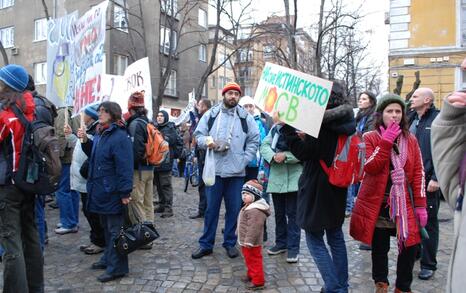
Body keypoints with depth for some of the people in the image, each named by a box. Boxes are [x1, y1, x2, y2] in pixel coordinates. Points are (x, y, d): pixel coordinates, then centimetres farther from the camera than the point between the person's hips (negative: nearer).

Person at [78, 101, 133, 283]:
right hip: (101, 190, 10)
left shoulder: (119, 136, -18)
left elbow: (124, 167, -23)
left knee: (115, 230, 0)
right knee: (106, 227, 20)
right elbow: (93, 155, 24)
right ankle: (109, 258, 34)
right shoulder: (100, 133, 12)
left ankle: (117, 267, 10)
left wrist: (125, 192, -25)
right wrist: (85, 141, 6)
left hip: (112, 192, -10)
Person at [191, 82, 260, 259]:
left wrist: (245, 160, -4)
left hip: (236, 171, 0)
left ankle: (230, 243, 24)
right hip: (214, 170, 0)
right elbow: (198, 134, 9)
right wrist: (206, 141, -14)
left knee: (234, 209, 8)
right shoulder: (211, 114, 6)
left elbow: (254, 140, 6)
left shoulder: (246, 117, 5)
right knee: (211, 208, 8)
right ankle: (206, 244, 20)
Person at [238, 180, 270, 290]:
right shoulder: (248, 207, 9)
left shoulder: (255, 210, -28)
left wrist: (248, 241, -28)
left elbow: (253, 228, -31)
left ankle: (258, 281, 12)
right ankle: (251, 275, 40)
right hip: (246, 241, 11)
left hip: (251, 243, -11)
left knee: (254, 260, 1)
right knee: (249, 260, 24)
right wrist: (245, 240, 26)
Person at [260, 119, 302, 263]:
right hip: (276, 178, 5)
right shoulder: (275, 128, 9)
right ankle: (281, 242, 31)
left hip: (293, 179, -5)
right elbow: (264, 146, 2)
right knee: (279, 213, 16)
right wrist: (273, 156, -16)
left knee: (292, 214, 4)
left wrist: (286, 156, -22)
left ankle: (293, 247, 15)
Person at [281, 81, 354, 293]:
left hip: (317, 189, -8)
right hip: (336, 188, 8)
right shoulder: (346, 121, 6)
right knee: (336, 237, 18)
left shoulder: (322, 121, -19)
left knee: (315, 239, 4)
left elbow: (303, 153, -19)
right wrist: (305, 137, 7)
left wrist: (286, 127, -19)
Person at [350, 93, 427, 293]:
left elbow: (418, 173, 5)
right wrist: (386, 141, -17)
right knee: (380, 247, 8)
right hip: (377, 203, -2)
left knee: (410, 246, -1)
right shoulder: (370, 138, -2)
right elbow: (370, 168, -16)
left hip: (404, 203, 2)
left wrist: (420, 205, 0)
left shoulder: (411, 140, 7)